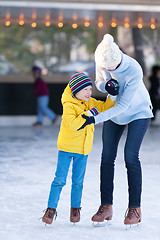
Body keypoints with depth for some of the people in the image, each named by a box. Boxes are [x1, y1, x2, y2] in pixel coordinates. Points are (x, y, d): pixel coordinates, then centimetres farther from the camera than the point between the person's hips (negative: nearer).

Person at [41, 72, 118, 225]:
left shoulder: (91, 103, 5)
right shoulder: (69, 106, -17)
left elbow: (105, 107, 14)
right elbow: (72, 124, -29)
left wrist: (112, 96, -2)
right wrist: (88, 114, -28)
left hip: (83, 149, 5)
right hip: (66, 147, -5)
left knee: (78, 181, 10)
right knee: (60, 179, -3)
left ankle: (75, 208, 22)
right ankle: (51, 208, 5)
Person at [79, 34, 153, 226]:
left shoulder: (134, 71, -36)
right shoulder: (102, 60, -20)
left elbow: (123, 105, -33)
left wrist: (95, 119, -37)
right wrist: (107, 86, -27)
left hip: (137, 111, -5)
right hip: (114, 111, 5)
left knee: (131, 156, -15)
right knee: (107, 157, -1)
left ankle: (135, 209, -7)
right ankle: (106, 207, 5)